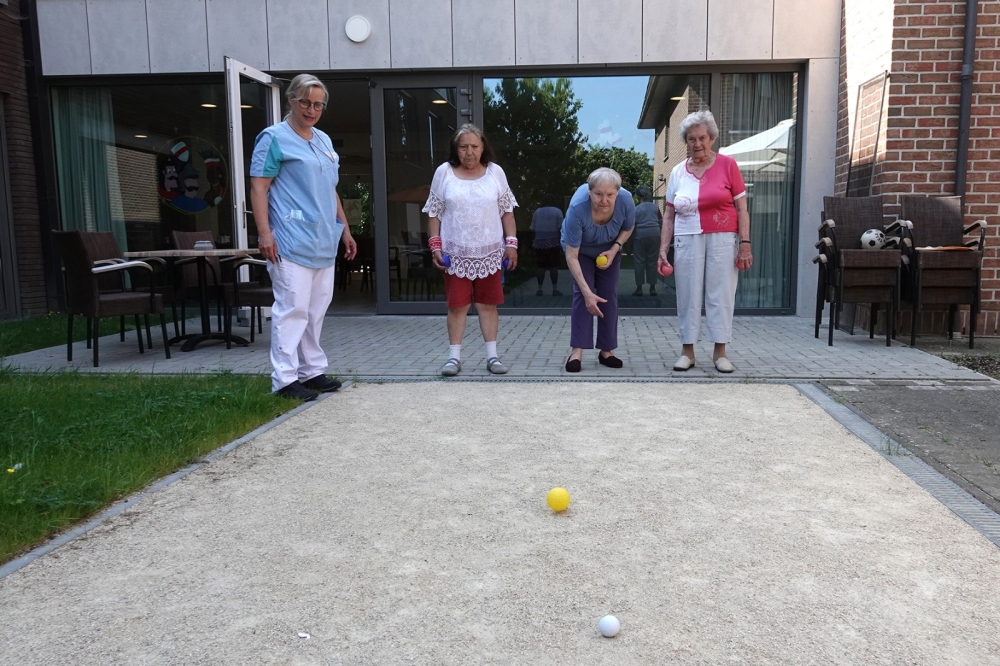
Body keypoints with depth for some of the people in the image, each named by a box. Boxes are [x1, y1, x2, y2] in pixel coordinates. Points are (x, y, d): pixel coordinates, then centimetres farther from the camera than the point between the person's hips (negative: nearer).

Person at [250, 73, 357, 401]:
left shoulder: (324, 140, 19)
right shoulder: (274, 138, -3)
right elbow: (258, 188, -9)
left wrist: (344, 228, 20)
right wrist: (264, 232, -19)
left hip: (323, 241, 8)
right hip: (291, 241, -7)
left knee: (317, 309, 11)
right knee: (292, 307, -8)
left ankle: (312, 371, 20)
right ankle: (284, 379, -2)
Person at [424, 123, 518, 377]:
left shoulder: (495, 172, 3)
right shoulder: (444, 173, 0)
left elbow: (506, 211, 6)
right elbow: (434, 213, 3)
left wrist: (511, 243, 1)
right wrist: (435, 245, -4)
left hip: (489, 252, 1)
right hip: (455, 253, -1)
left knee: (488, 304, 6)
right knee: (457, 305, 1)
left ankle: (492, 355, 13)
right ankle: (454, 356, 10)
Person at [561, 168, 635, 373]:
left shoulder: (626, 201, -31)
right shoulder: (577, 208, -39)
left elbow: (628, 228, -6)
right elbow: (571, 256, -34)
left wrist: (614, 249, -23)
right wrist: (587, 292, -39)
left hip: (609, 249, 3)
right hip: (581, 249, -3)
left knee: (609, 295, -1)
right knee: (581, 293, -15)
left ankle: (606, 350, 7)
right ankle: (577, 350, -13)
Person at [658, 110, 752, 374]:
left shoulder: (727, 164, 1)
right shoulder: (678, 172, 7)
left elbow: (741, 209, 0)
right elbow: (669, 215, 9)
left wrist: (745, 244, -7)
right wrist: (663, 248, 2)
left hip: (722, 240, -2)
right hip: (688, 241, 2)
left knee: (720, 294, 1)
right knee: (688, 295, 4)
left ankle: (720, 351, 11)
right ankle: (687, 351, 13)